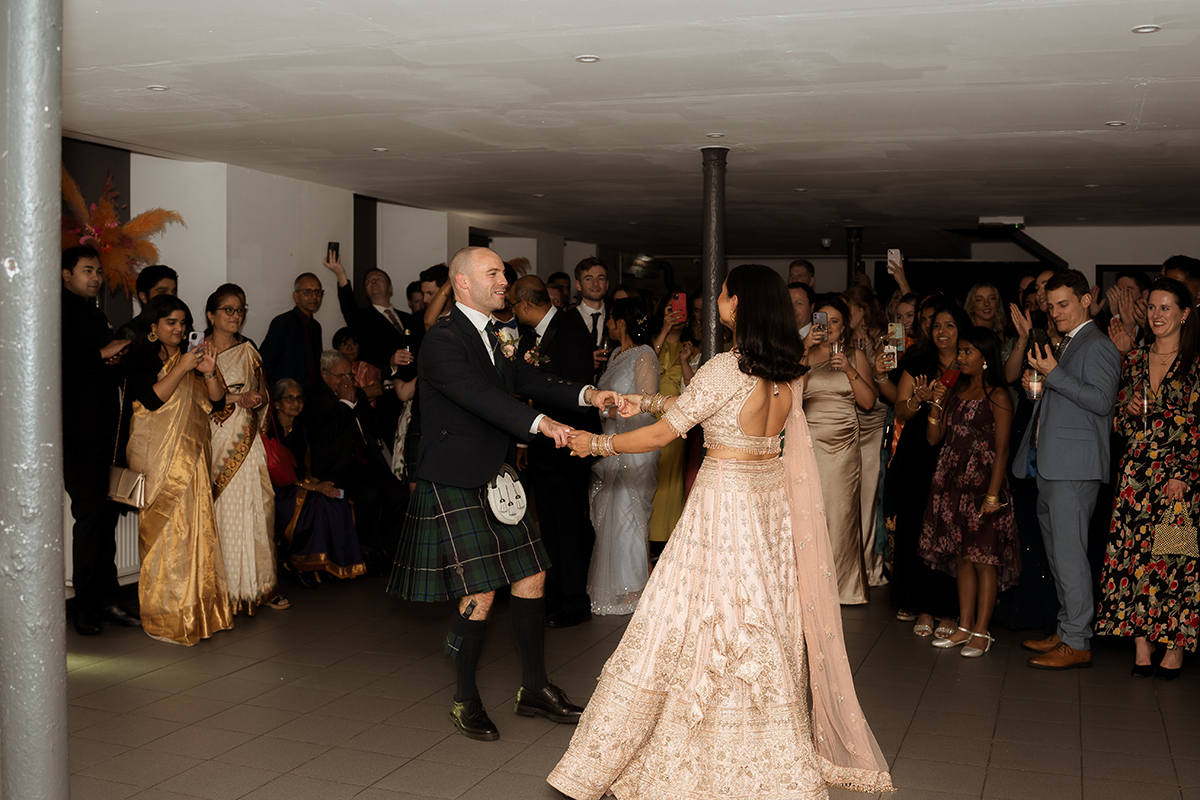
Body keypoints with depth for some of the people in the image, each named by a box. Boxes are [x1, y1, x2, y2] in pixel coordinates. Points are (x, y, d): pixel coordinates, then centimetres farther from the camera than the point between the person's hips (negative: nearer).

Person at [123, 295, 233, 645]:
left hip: (191, 458, 6)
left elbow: (216, 403, 9)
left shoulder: (190, 359, 17)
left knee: (197, 529, 2)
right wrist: (181, 369, -16)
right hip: (157, 456, -6)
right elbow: (152, 398, -14)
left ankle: (197, 610, 10)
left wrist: (209, 373, -7)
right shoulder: (139, 358, 0)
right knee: (165, 532, -7)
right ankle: (165, 616, 0)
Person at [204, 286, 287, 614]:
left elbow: (262, 396, 15)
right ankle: (224, 589, 0)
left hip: (246, 440, 3)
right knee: (219, 510, -6)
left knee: (258, 507, -5)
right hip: (214, 438, -2)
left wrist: (255, 401, -6)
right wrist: (236, 399, -11)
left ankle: (261, 585, 3)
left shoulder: (248, 351, 15)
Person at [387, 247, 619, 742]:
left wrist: (586, 395, -9)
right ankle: (465, 700, 14)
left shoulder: (493, 338, 14)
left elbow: (529, 382, 7)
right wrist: (539, 422, -43)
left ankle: (534, 688, 22)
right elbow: (481, 396, -30)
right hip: (455, 485, -9)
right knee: (481, 592, -5)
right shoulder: (444, 340, -16)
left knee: (531, 576, 8)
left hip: (496, 480, 9)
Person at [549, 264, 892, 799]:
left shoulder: (726, 369, -18)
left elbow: (662, 435, -12)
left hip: (724, 496, -7)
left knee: (706, 620, 0)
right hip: (771, 498, 7)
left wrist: (597, 444, 2)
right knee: (764, 627, 16)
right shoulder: (788, 373, 3)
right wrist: (646, 403, 17)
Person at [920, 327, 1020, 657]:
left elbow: (1001, 450, -10)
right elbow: (933, 438, 12)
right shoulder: (955, 391, 12)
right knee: (962, 557, 10)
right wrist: (936, 402, -2)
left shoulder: (997, 397, -6)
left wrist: (993, 494, -16)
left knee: (984, 559, -1)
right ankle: (964, 627, 17)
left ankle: (981, 632, 6)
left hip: (982, 484, -6)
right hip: (953, 482, 6)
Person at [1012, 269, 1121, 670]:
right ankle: (1066, 631, 23)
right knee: (1057, 553, 14)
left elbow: (1101, 400, -19)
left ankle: (1077, 644, -2)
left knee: (1069, 553, -8)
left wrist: (1053, 374, -19)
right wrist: (1038, 386, 10)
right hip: (1049, 465, 10)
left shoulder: (1097, 346, -8)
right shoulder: (1061, 345, 22)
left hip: (1074, 467, -10)